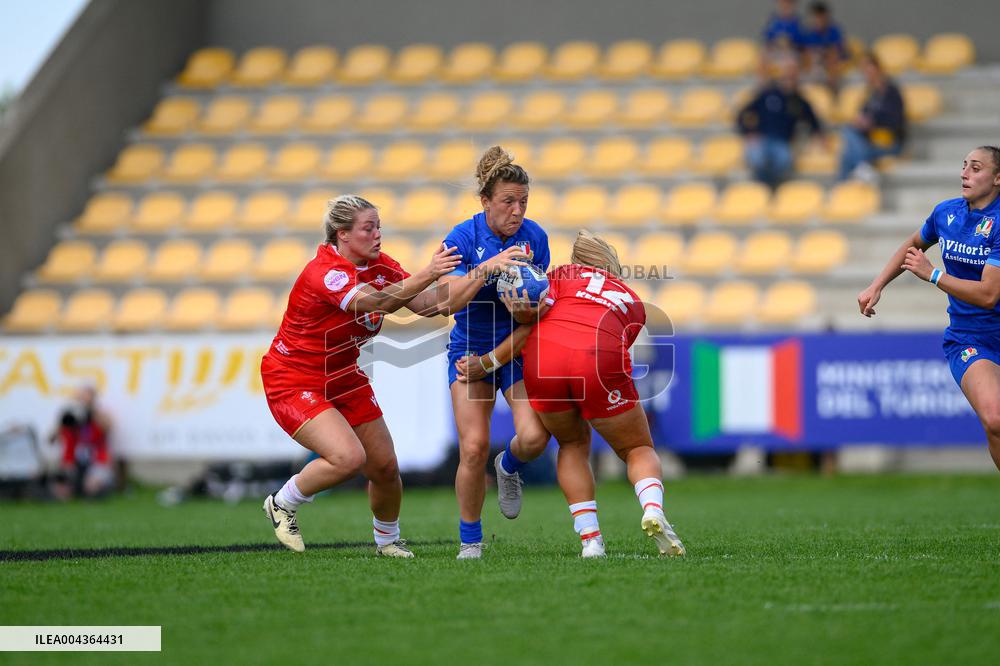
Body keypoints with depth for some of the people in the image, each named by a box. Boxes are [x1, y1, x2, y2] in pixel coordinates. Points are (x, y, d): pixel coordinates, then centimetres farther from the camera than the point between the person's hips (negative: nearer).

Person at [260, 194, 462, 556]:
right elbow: (378, 302, -42)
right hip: (294, 381, -8)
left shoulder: (379, 266, -3)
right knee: (349, 457, -25)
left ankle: (388, 540, 31)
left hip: (343, 377, 8)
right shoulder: (323, 272, -28)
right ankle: (282, 504, 0)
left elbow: (426, 304, -6)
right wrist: (426, 275, -51)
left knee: (385, 467, 5)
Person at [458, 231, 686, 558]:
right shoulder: (633, 303, 30)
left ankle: (590, 539, 11)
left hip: (543, 358, 0)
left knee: (573, 444, 25)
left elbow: (529, 328, 8)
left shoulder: (563, 274, 23)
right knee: (638, 449, 18)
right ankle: (653, 510, -14)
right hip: (601, 362, 0)